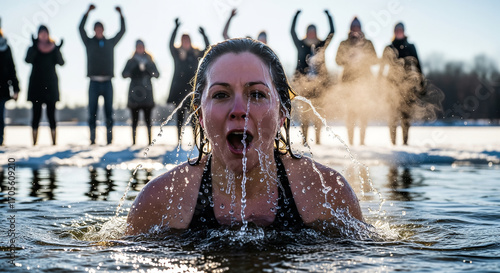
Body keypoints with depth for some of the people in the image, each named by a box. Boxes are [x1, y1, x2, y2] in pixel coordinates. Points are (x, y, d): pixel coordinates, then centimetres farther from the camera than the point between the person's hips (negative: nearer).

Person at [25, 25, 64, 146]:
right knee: (36, 114, 0)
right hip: (36, 85, -1)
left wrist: (57, 50, -21)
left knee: (51, 115, 1)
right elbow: (28, 60, -15)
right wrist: (34, 47, -25)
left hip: (51, 85, 1)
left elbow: (61, 63, -7)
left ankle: (54, 141, 2)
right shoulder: (33, 49, 4)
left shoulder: (54, 48, 6)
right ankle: (34, 141, 3)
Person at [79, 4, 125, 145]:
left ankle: (109, 138, 5)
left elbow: (122, 31, 12)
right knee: (92, 111, -1)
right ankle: (92, 138, 2)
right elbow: (81, 29, -3)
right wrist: (87, 13, -11)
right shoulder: (89, 42, 7)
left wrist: (121, 15, 1)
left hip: (107, 82, 1)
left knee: (109, 111, 2)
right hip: (94, 82, -1)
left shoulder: (110, 42, 12)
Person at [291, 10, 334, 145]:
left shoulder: (322, 45, 9)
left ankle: (318, 139, 3)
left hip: (319, 81, 1)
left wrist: (328, 16, 5)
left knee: (318, 111, -2)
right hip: (304, 80, -1)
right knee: (304, 110, -4)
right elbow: (292, 31, 2)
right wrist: (296, 16, -1)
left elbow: (332, 32, 8)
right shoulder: (301, 44, 8)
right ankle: (304, 139, -1)